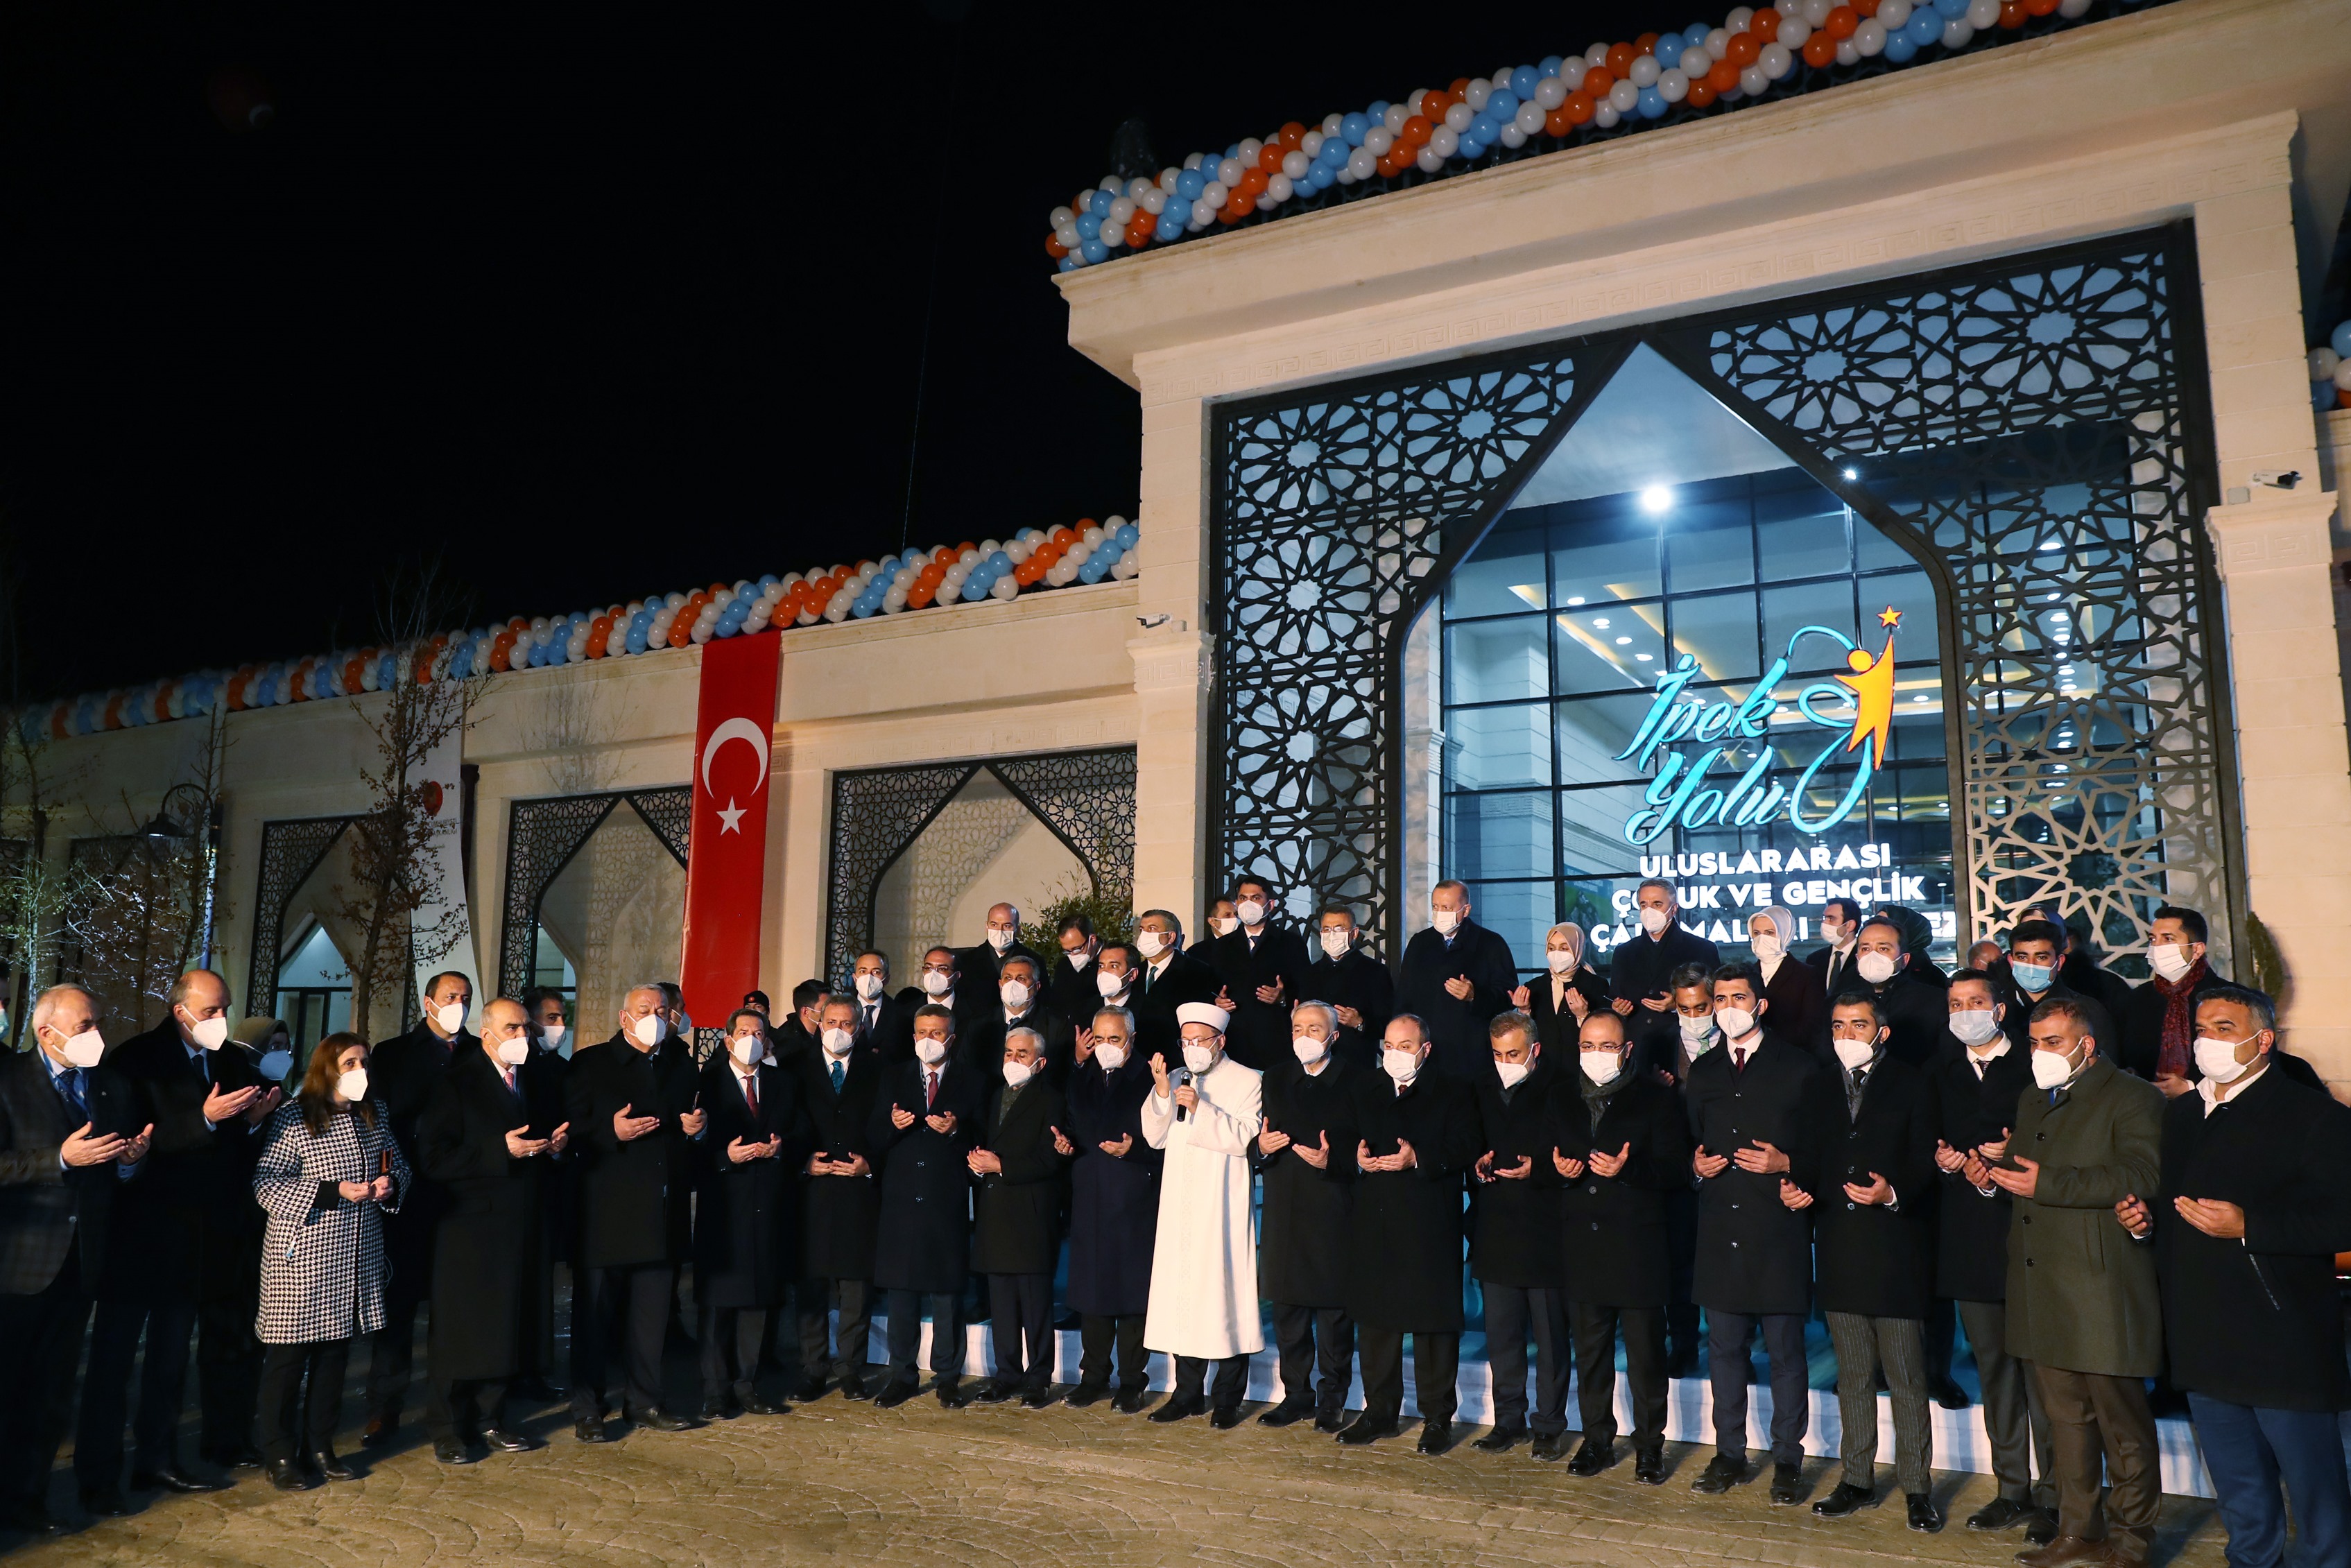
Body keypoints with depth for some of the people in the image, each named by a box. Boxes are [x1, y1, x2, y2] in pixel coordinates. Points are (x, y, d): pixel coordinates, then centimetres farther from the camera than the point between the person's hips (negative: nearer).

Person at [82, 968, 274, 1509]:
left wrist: (254, 1120, -11)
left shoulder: (231, 1064, 5)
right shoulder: (135, 1059, -12)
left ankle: (157, 1461, 27)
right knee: (112, 1355, 3)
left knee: (171, 1356, 16)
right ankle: (97, 1477, 12)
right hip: (140, 1234, -6)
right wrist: (205, 1118, -29)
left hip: (200, 1237, 6)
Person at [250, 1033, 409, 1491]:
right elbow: (266, 1185, -15)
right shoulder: (294, 1117, -10)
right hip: (301, 1256, -6)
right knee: (289, 1356, 3)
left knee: (336, 1352, 13)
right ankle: (281, 1456, 16)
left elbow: (397, 1165, 19)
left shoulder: (376, 1113, 9)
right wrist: (334, 1192, -21)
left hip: (356, 1257, 6)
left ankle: (319, 1449, 25)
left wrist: (390, 1184, -4)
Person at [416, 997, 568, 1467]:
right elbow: (433, 1155, -14)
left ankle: (495, 1419, 24)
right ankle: (448, 1429, 16)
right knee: (463, 1326, 2)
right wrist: (502, 1150, -22)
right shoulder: (456, 1083, -6)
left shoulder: (543, 1076, 11)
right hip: (473, 1223, -5)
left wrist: (556, 1144, -1)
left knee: (512, 1323, 10)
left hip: (527, 1225, 5)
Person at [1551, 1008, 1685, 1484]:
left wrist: (1628, 1168, -22)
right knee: (1590, 1350, 12)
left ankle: (1649, 1445, 18)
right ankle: (1597, 1440, 25)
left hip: (1638, 1245, -4)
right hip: (1581, 1244, 4)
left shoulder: (1656, 1098, -3)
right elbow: (1551, 1155, 19)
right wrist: (1558, 1167, -4)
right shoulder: (1561, 1097, 11)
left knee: (1645, 1352, 3)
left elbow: (1677, 1171, -7)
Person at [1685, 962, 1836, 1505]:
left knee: (1785, 1351, 4)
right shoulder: (1703, 1072, 13)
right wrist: (1697, 1164, 0)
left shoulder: (1800, 1068, -1)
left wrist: (1788, 1166, -16)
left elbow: (1828, 1147, -1)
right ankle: (1729, 1455, 22)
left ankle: (1787, 1461, 16)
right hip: (1720, 1231, 4)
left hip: (1779, 1230, -4)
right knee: (1724, 1348, 11)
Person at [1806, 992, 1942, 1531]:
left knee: (1906, 1376, 1)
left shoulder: (1913, 1086, 2)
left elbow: (1925, 1162, -4)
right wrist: (1801, 1189, -4)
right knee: (1852, 1375, 12)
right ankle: (1858, 1480, 22)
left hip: (1896, 1248, -4)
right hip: (1840, 1249, 4)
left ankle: (1917, 1487, 12)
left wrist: (1894, 1193, -21)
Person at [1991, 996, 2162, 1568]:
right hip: (2044, 1293, 8)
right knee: (2065, 1415, 15)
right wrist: (1995, 1171, 3)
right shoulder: (2034, 1102, 19)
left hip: (2101, 1294, -7)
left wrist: (2047, 1185, -21)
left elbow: (2141, 1177, -21)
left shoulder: (2132, 1098, -7)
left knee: (2121, 1420, 4)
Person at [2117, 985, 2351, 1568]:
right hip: (2204, 1342, 7)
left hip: (2284, 1343, -6)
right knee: (2240, 1497, 20)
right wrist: (2145, 1216, 4)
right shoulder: (2179, 1114, 14)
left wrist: (2247, 1226, -25)